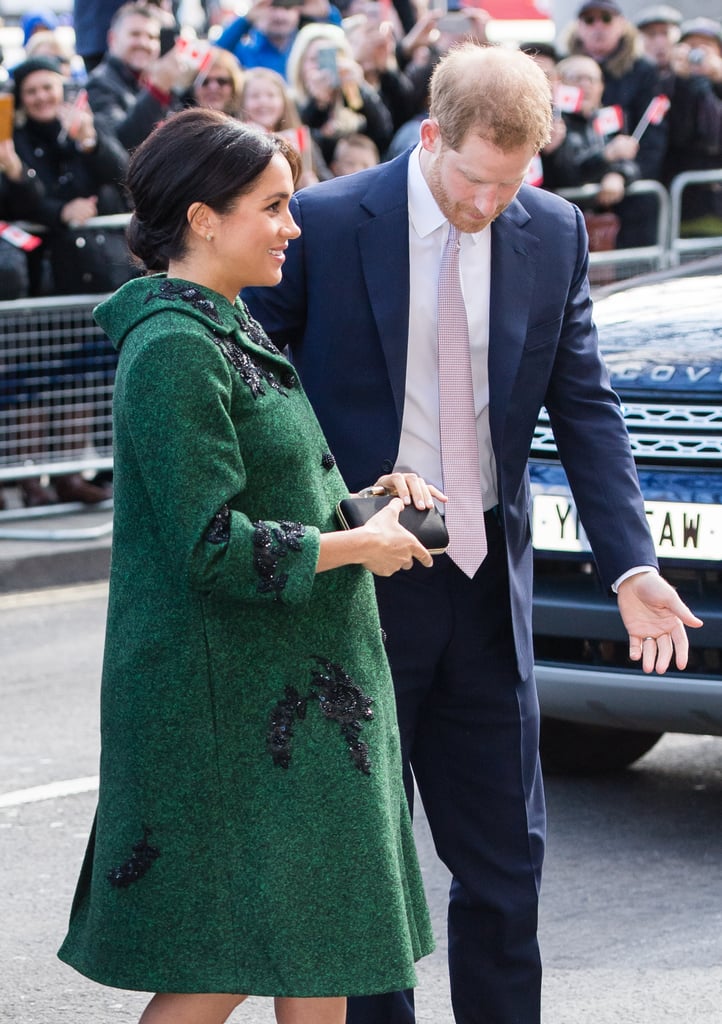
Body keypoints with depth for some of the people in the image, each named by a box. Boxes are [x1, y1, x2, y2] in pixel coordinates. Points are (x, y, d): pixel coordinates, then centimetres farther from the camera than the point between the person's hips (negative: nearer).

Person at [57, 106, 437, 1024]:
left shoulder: (230, 330, 13)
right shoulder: (173, 350, -18)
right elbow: (212, 548, -23)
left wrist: (368, 494, 7)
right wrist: (362, 545, -13)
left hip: (297, 684, 10)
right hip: (226, 696, -10)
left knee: (315, 938, 11)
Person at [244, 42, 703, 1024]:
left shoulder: (554, 234, 1)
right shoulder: (323, 225, -10)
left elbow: (586, 409, 3)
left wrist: (632, 567, -8)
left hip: (487, 582, 4)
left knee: (505, 855, 8)